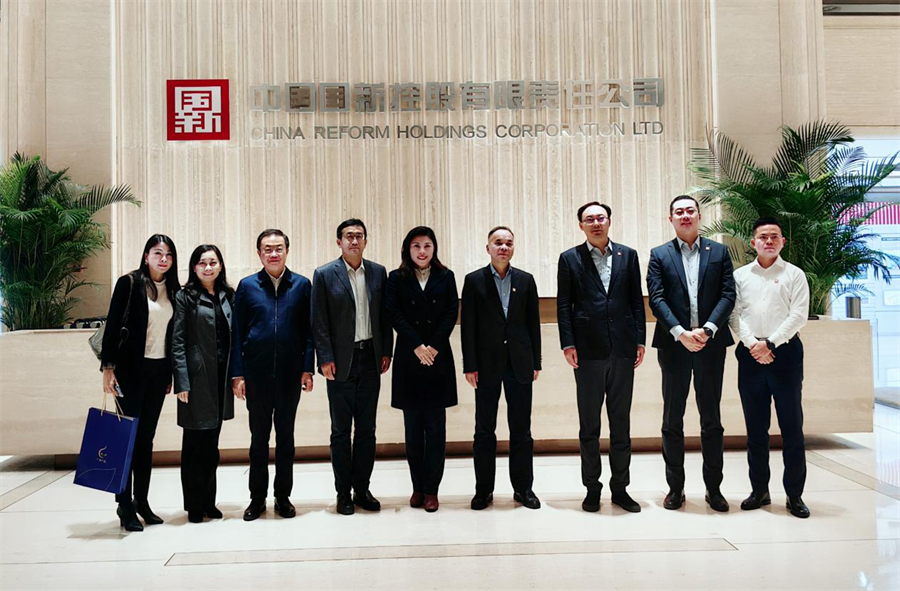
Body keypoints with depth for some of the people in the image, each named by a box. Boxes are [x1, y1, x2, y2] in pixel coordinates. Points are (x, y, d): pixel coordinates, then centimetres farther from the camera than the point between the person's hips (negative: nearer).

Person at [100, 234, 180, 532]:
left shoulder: (173, 290, 9)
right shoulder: (130, 283, -6)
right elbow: (113, 326, -8)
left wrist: (172, 373, 11)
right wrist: (108, 367, -13)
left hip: (159, 370, 5)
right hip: (132, 369, -5)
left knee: (147, 437, 10)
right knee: (128, 434, -1)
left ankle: (142, 501, 17)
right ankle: (125, 504, 7)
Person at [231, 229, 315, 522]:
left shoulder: (302, 285, 3)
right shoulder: (247, 286, 2)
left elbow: (308, 330, 4)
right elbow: (237, 333, 3)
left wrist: (307, 368, -3)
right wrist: (237, 374, -3)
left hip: (290, 375, 0)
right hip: (256, 374, 0)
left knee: (286, 437, 10)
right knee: (259, 438, 9)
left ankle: (283, 497, 22)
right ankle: (257, 498, 21)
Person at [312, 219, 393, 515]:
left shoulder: (378, 272, 7)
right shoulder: (324, 274, -3)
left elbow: (384, 316, 10)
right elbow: (319, 321, -5)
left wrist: (386, 351, 4)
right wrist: (325, 358, -10)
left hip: (370, 359, 3)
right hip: (341, 362, -3)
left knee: (367, 428, 9)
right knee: (341, 430, 5)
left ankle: (362, 488, 21)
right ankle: (343, 493, 16)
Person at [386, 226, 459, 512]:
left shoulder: (445, 277, 8)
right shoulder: (397, 278, 6)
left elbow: (451, 313, 1)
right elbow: (394, 315, -3)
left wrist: (434, 346, -10)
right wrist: (417, 346, -12)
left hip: (438, 358, 0)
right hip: (409, 359, 0)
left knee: (435, 426, 0)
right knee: (413, 427, 4)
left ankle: (431, 489, 6)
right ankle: (418, 487, 13)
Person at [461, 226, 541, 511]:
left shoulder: (525, 280, 7)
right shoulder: (474, 280, 1)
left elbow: (533, 323, 7)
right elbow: (468, 325, -2)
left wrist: (536, 362, 3)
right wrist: (470, 365, -7)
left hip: (519, 363, 2)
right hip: (487, 364, -1)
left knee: (521, 429, 7)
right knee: (484, 430, 6)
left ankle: (523, 487, 18)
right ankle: (484, 490, 16)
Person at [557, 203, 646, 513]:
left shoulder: (628, 255, 10)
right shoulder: (570, 259, 4)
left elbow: (637, 300, 9)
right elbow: (563, 305, 1)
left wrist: (640, 340, 2)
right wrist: (568, 344, -7)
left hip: (622, 349, 2)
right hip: (588, 351, -2)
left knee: (621, 422, 9)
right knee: (589, 425, 5)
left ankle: (620, 487, 19)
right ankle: (592, 489, 16)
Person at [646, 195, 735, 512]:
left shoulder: (719, 252, 9)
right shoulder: (659, 255, 6)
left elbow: (728, 295, 0)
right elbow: (657, 299, -4)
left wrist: (707, 329, -14)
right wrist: (681, 333, -16)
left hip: (710, 344, 1)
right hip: (673, 344, 0)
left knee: (711, 419, 7)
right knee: (672, 419, 5)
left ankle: (714, 488, 17)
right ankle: (675, 487, 15)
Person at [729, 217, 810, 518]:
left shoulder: (794, 275, 5)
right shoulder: (740, 276, 11)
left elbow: (799, 315, -4)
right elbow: (735, 314, 4)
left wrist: (770, 343, -12)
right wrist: (753, 344, -10)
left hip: (785, 352, -2)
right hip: (750, 355, 2)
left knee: (791, 426, 0)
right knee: (755, 428, 7)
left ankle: (794, 494, 9)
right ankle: (759, 490, 17)